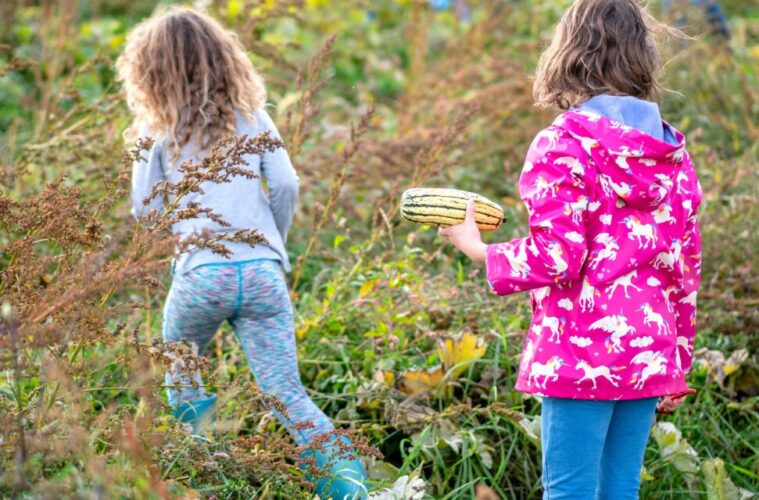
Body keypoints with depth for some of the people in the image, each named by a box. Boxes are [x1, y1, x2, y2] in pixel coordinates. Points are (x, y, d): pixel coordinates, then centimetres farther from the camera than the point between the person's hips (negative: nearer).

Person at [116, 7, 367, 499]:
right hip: (262, 271, 2)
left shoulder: (158, 130, 7)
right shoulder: (251, 115, 13)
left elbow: (146, 212, 5)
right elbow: (286, 186, 5)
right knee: (287, 395, -1)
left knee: (183, 380, 26)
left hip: (200, 272, -2)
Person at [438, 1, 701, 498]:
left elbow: (553, 259, -15)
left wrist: (478, 248, 1)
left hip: (581, 355, -6)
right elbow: (686, 271, 13)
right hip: (650, 356, 6)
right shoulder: (675, 156, 9)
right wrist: (678, 362, 21)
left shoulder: (562, 146, -9)